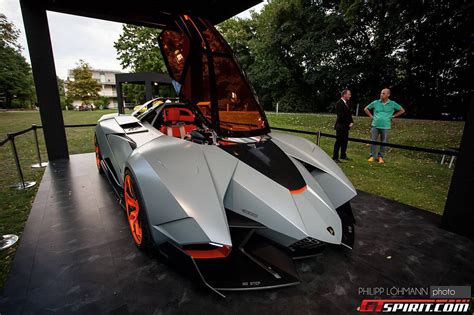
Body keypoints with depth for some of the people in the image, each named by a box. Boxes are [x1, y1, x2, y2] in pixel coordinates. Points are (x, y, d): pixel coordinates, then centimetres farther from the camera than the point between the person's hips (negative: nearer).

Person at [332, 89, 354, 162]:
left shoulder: (346, 103, 17)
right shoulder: (339, 103, -12)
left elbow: (349, 114, 19)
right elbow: (341, 116, -18)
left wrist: (351, 122, 3)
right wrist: (348, 123, -13)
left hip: (346, 126, 9)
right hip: (341, 126, -9)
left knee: (345, 141, 12)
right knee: (338, 142, -4)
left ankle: (343, 156, 22)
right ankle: (335, 157, 3)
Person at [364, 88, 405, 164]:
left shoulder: (392, 104, 3)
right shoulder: (375, 102, 3)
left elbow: (402, 110, 15)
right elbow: (366, 109, 15)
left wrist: (393, 116, 8)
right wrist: (371, 116, 8)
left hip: (385, 126, 0)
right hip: (375, 125, 0)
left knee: (383, 142, 4)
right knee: (373, 141, 1)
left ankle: (380, 157, 15)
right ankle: (372, 156, 10)